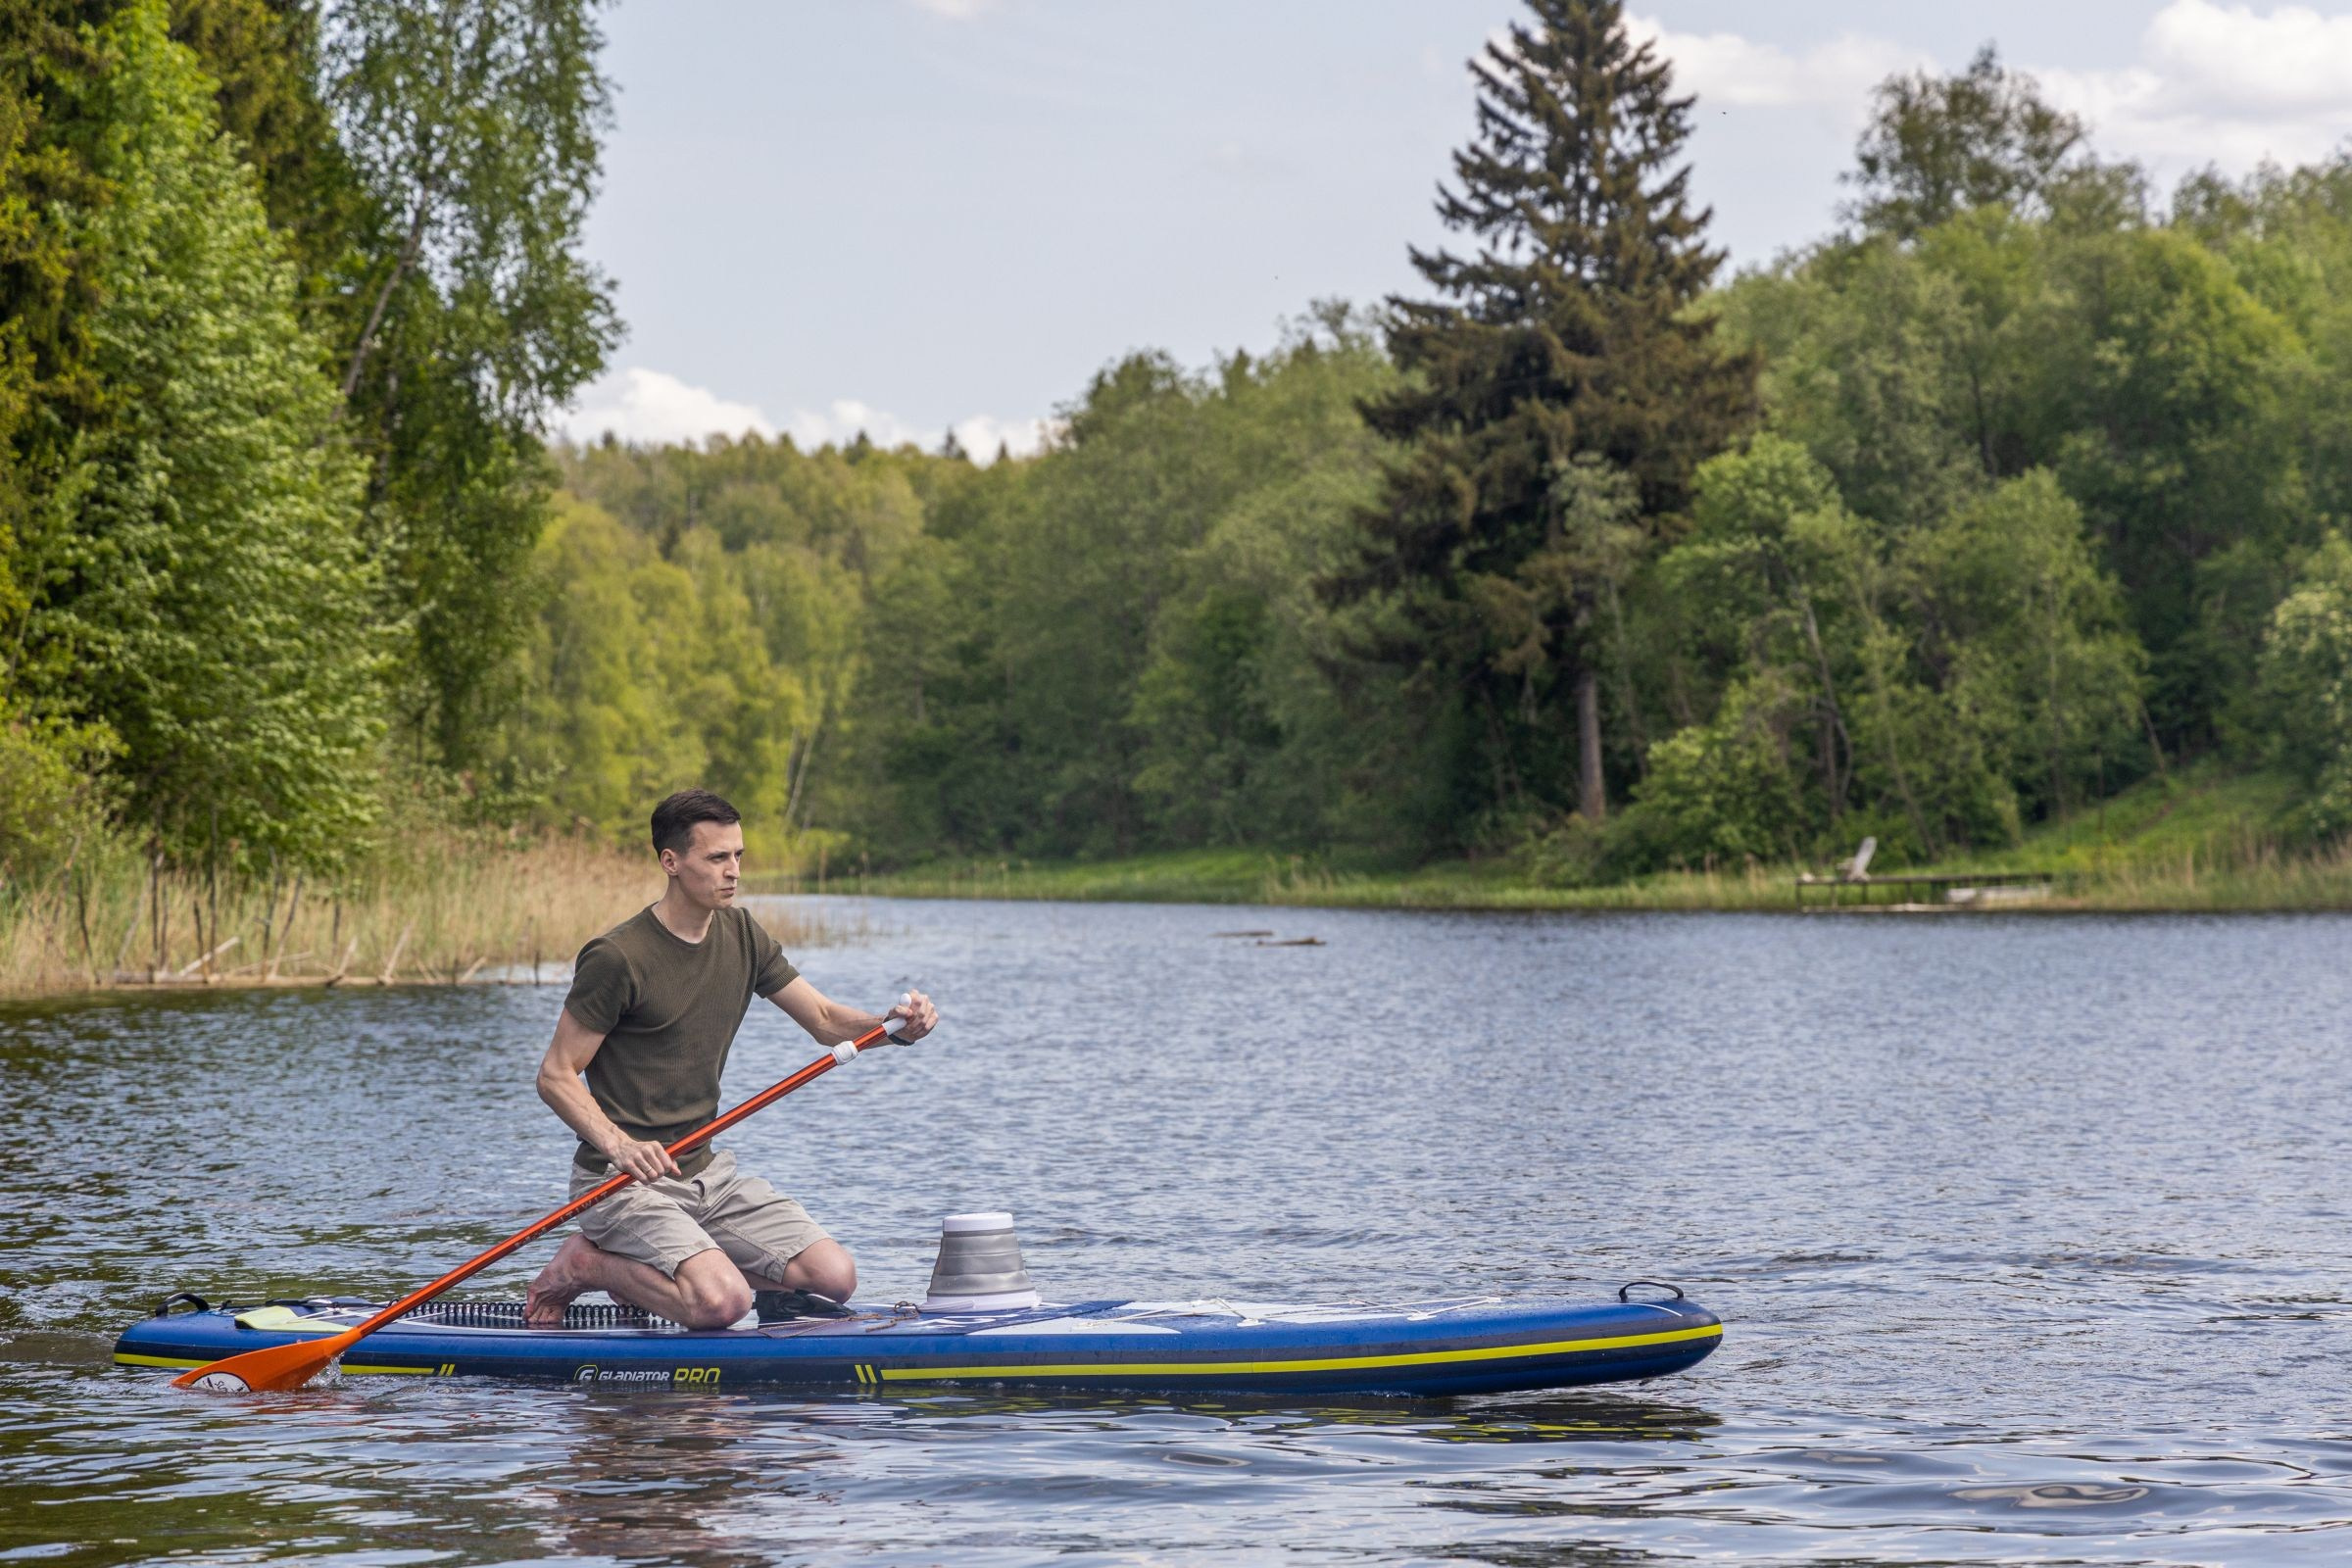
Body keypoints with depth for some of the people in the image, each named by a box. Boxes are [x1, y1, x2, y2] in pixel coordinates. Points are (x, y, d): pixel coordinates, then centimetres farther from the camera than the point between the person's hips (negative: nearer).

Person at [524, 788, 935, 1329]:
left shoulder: (742, 936, 7)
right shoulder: (617, 958, -15)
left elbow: (826, 1020, 10)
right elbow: (556, 1076, -13)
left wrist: (893, 1024, -11)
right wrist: (617, 1143, -29)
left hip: (707, 1170, 8)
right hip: (624, 1182, -7)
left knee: (834, 1277, -7)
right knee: (722, 1303, -29)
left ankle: (647, 1271, 8)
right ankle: (588, 1264, -1)